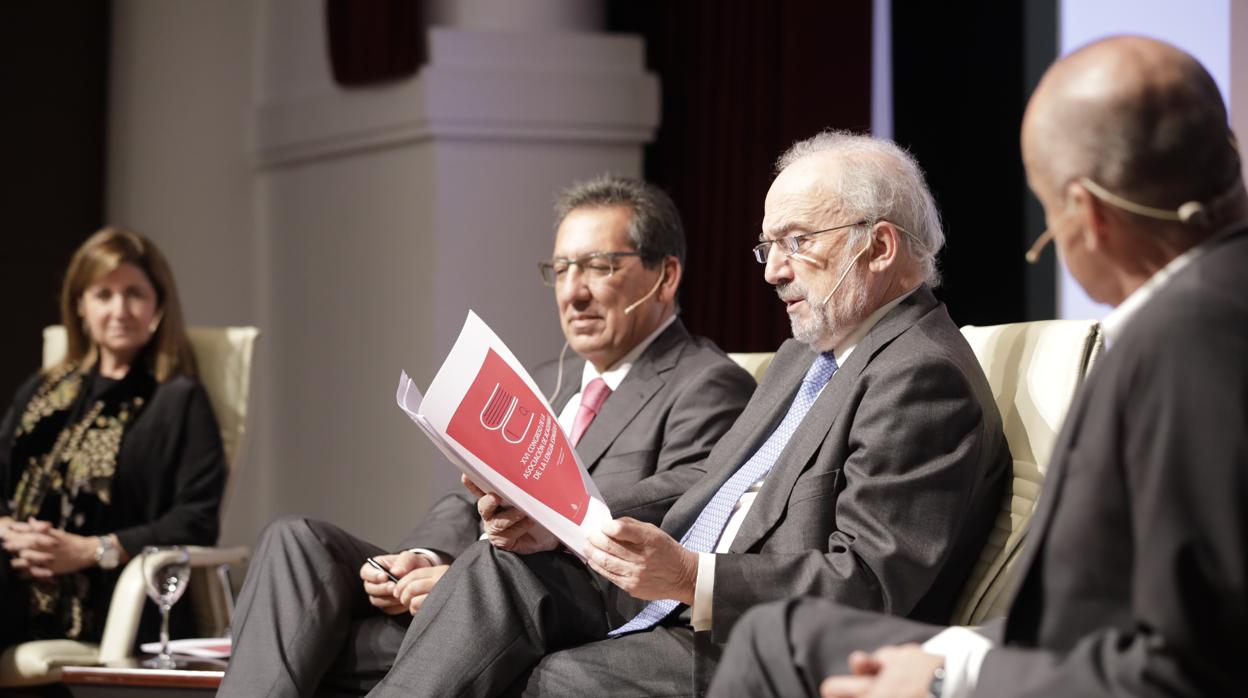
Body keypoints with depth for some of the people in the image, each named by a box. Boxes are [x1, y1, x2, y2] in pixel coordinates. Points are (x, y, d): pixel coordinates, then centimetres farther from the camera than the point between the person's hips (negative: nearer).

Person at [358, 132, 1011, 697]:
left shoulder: (926, 379, -13)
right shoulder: (805, 357, 21)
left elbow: (866, 588, -21)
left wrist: (689, 577, -29)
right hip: (680, 606, 10)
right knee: (498, 571, -7)